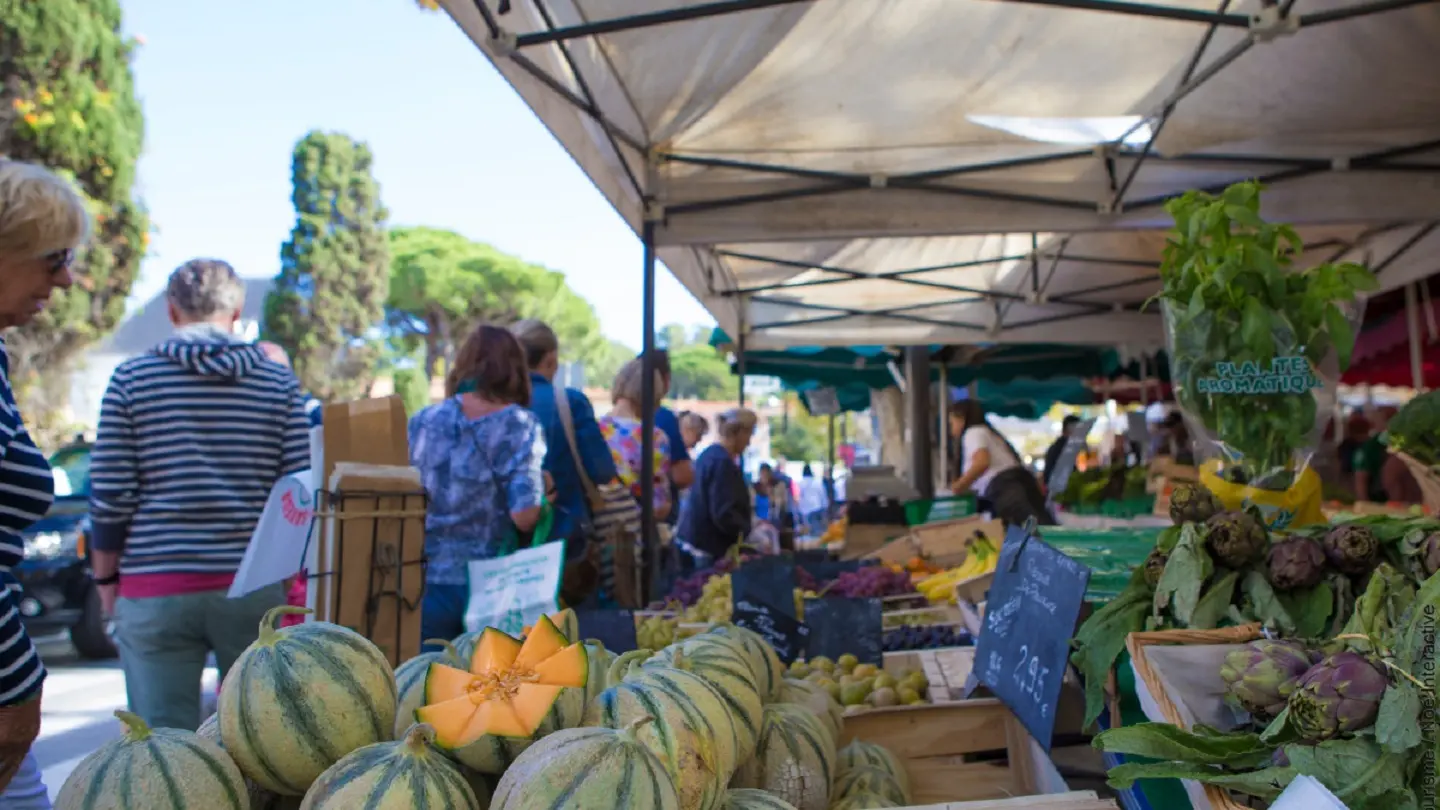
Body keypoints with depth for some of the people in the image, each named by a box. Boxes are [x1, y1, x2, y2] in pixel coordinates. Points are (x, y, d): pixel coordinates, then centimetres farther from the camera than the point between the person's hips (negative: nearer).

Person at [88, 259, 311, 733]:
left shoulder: (131, 379, 1)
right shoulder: (279, 383, 3)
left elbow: (111, 496, -1)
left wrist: (105, 576, 12)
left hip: (155, 590, -1)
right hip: (254, 587, 1)